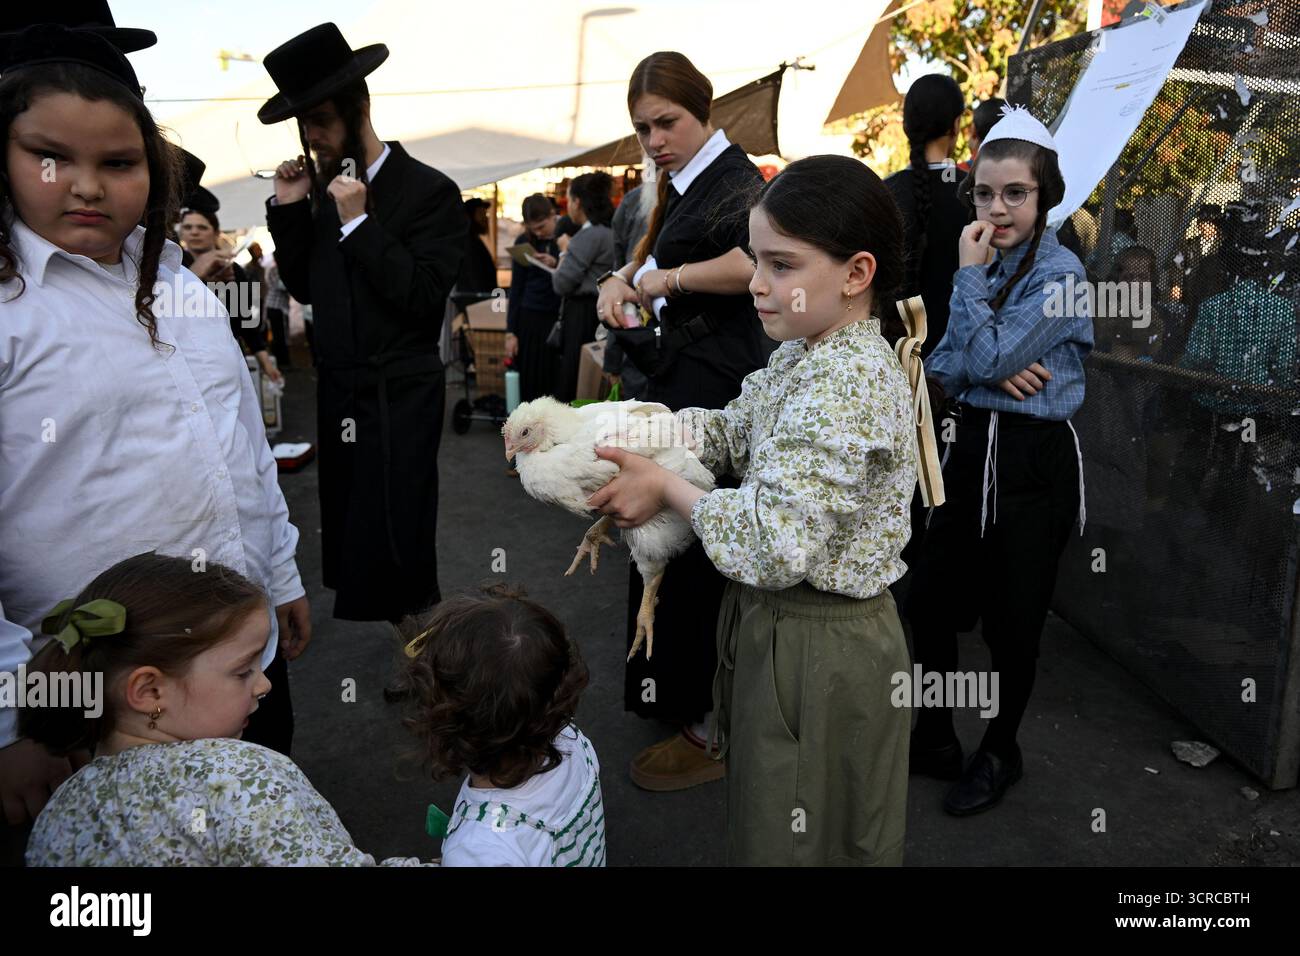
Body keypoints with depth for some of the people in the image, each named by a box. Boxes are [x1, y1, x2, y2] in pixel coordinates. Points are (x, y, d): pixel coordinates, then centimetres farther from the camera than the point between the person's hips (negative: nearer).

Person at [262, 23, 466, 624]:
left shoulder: (429, 191, -8)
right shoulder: (324, 192, 10)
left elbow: (423, 298, -17)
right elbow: (305, 289, 13)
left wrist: (359, 221, -18)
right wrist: (289, 212, 1)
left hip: (400, 402, -6)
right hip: (338, 395, 7)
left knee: (389, 564, -4)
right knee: (347, 558, 12)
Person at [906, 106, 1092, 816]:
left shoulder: (1059, 274, -12)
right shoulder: (983, 267, 9)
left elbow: (986, 356, -22)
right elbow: (942, 364, 4)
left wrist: (969, 272, -13)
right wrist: (991, 374, -16)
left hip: (1032, 462, -6)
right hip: (970, 447, 6)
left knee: (1011, 618, 6)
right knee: (928, 599, 9)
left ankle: (1000, 752, 29)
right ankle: (935, 738, 28)